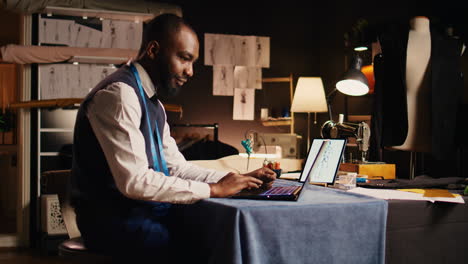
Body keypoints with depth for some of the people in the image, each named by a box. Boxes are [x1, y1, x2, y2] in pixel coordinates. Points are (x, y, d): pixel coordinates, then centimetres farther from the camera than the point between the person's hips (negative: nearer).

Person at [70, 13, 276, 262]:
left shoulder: (152, 101, 13)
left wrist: (238, 179, 2)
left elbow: (176, 166, 14)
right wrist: (213, 189, -18)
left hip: (146, 209, 9)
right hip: (114, 219, -9)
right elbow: (134, 181, -25)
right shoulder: (118, 94, -17)